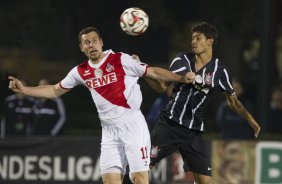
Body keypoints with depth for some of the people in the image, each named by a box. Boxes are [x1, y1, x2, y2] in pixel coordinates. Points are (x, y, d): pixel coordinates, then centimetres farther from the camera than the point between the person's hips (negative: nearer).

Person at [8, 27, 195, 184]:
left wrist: (182, 78, -12)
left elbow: (153, 72, -3)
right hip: (109, 130, 5)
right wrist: (24, 89, 14)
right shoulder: (81, 72, 7)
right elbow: (55, 91, 20)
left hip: (133, 125, -5)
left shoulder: (121, 60, -6)